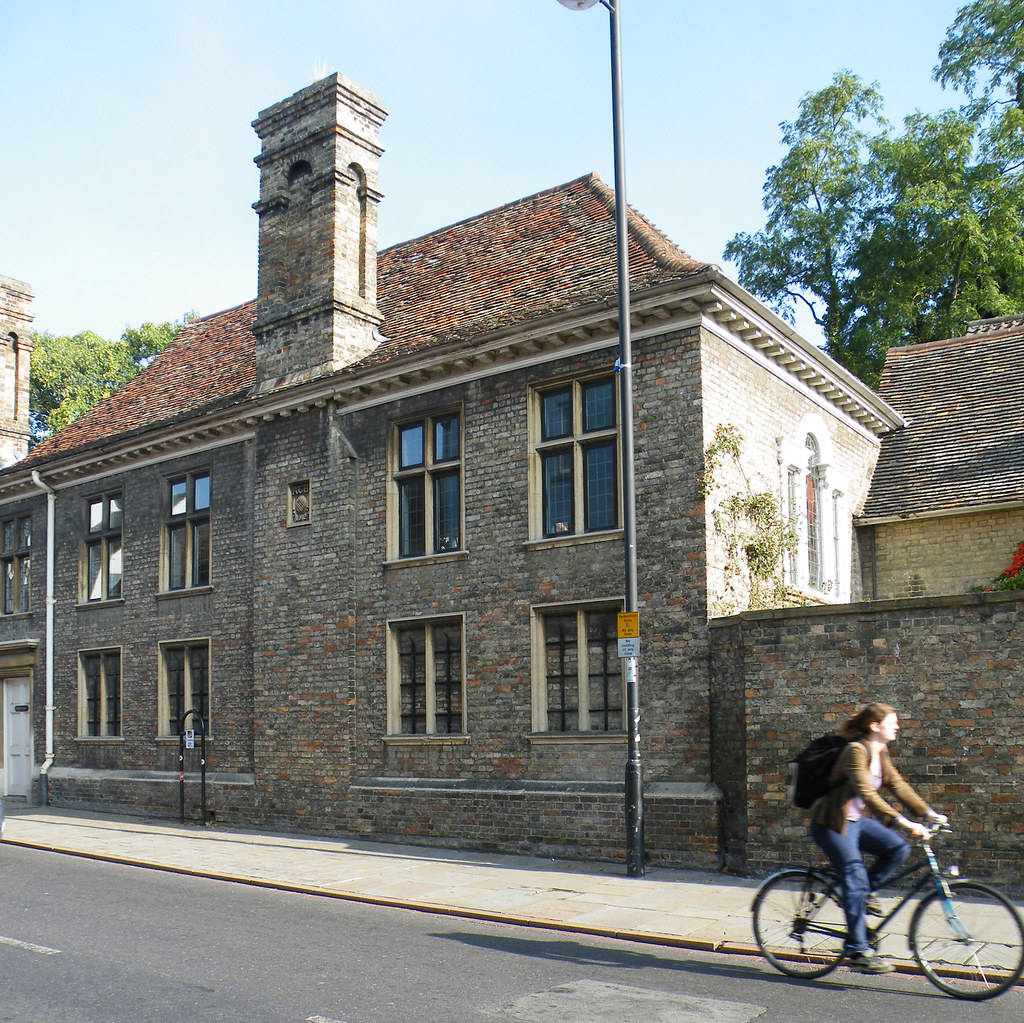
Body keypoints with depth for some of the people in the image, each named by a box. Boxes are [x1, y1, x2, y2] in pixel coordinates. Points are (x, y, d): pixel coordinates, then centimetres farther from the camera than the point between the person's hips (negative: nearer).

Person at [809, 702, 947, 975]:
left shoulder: (880, 753, 6)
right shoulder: (856, 751, -22)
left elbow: (897, 785, 7)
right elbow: (866, 794, -32)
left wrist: (929, 813, -2)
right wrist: (902, 822, -38)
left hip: (857, 820, 8)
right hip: (832, 823, -8)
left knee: (898, 847, -11)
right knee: (855, 878, -13)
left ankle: (864, 894, 8)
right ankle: (858, 952, -7)